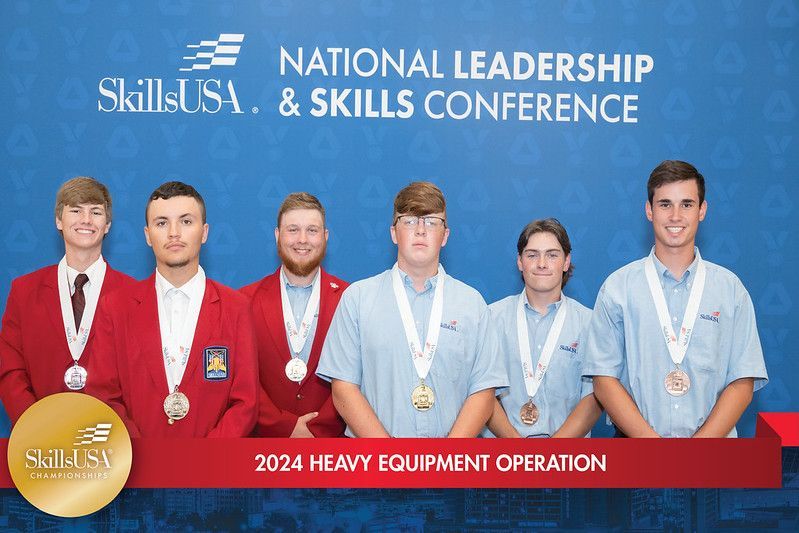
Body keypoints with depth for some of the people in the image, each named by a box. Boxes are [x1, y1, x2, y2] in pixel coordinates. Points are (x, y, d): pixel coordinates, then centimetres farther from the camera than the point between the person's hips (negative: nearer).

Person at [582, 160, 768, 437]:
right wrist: (654, 447, -10)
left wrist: (697, 452, -8)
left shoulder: (730, 287, 9)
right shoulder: (617, 287, 5)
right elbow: (604, 379, 1)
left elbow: (743, 383, 5)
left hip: (713, 439, 1)